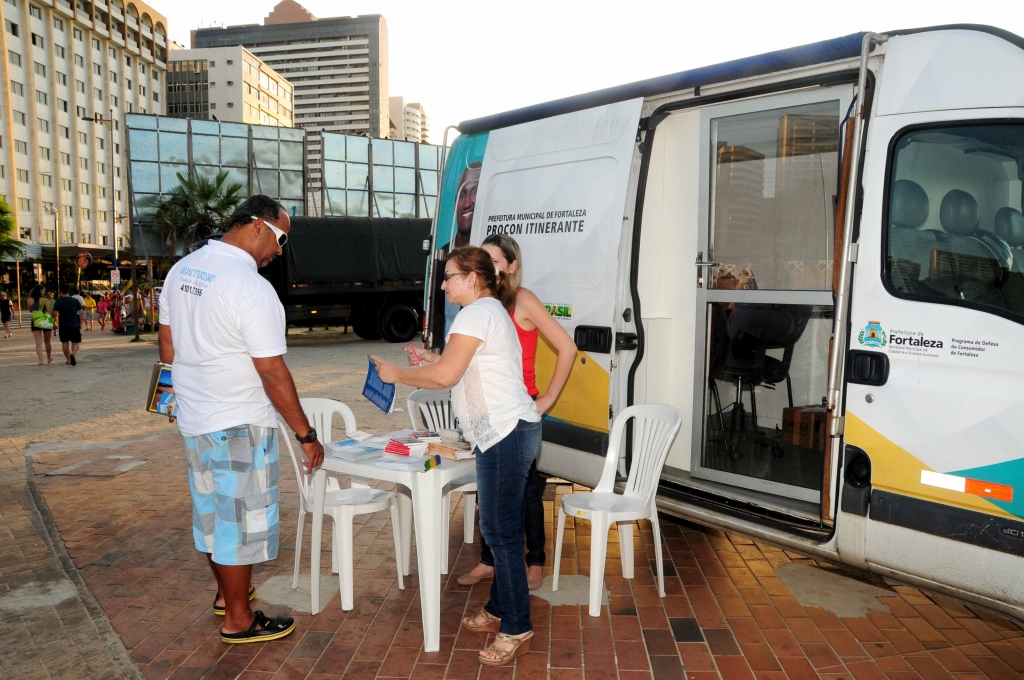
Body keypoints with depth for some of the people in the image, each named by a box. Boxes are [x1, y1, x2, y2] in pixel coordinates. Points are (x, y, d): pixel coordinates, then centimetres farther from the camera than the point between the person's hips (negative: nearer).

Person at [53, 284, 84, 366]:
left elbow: (55, 313, -10)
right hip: (74, 325, 0)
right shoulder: (75, 300, -2)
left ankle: (68, 360, 16)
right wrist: (80, 323, 7)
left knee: (65, 342, 12)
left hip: (63, 326, 0)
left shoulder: (58, 302, -4)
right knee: (76, 342, 6)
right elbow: (81, 312, -2)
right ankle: (73, 354, -23)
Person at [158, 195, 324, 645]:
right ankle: (238, 620, 20)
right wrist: (306, 436, -16)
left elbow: (167, 343, 13)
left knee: (210, 510, 21)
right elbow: (273, 374, -23)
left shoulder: (181, 270, 3)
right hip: (238, 427, -8)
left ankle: (226, 593, 40)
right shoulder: (252, 288, -23)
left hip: (193, 418, 9)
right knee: (241, 519, 6)